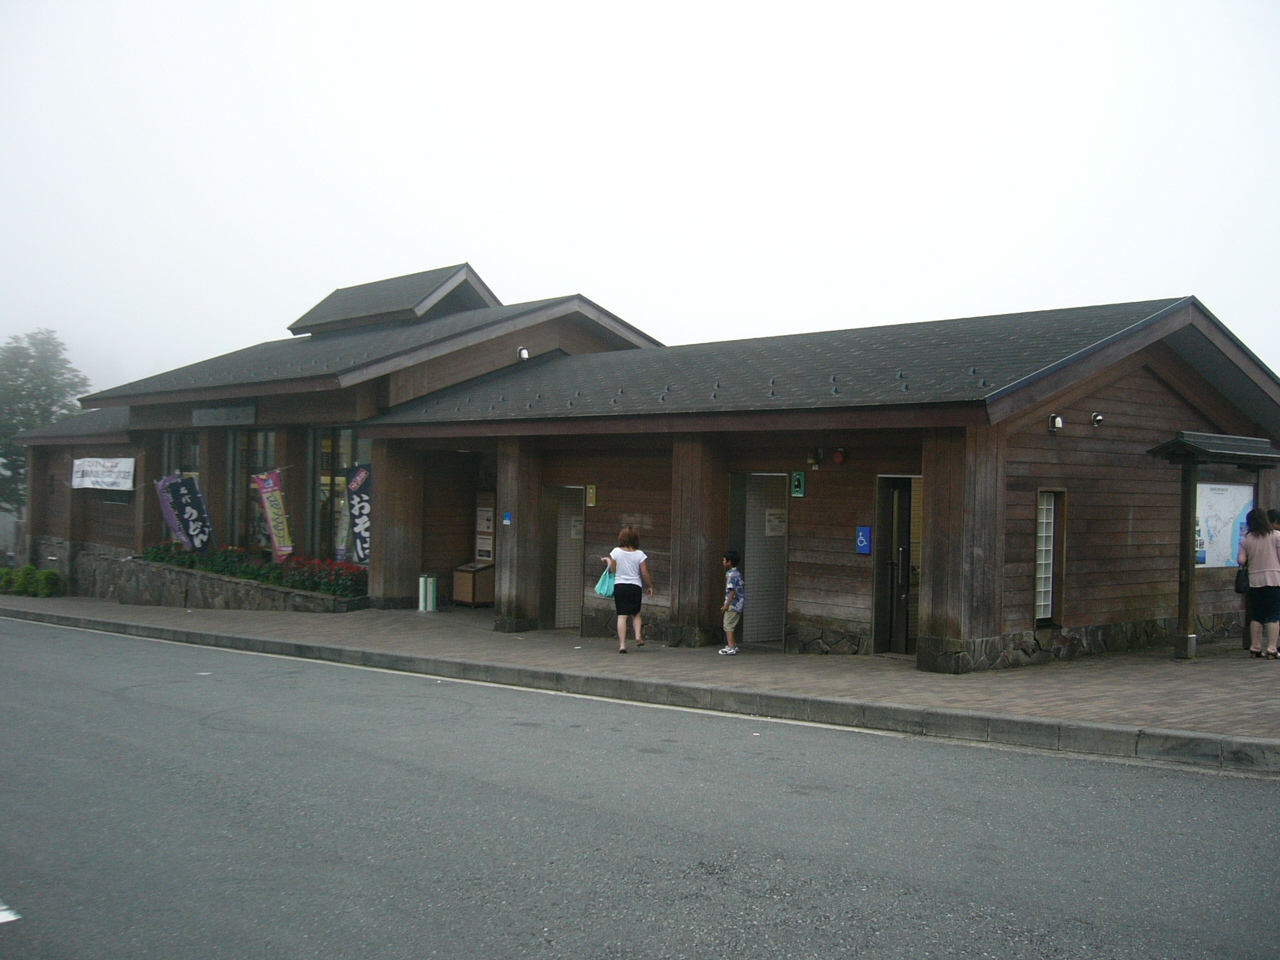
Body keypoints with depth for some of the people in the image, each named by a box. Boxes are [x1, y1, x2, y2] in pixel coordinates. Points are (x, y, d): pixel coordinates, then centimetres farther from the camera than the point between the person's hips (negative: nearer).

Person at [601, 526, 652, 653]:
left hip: (619, 585, 0)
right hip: (635, 586, 1)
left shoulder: (616, 552, -3)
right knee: (636, 613, 19)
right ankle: (638, 635, -3)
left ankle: (622, 644, -8)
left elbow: (612, 570, -3)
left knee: (622, 616, -1)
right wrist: (650, 586, 11)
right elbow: (644, 573, -3)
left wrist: (608, 561, 15)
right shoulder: (639, 554, -3)